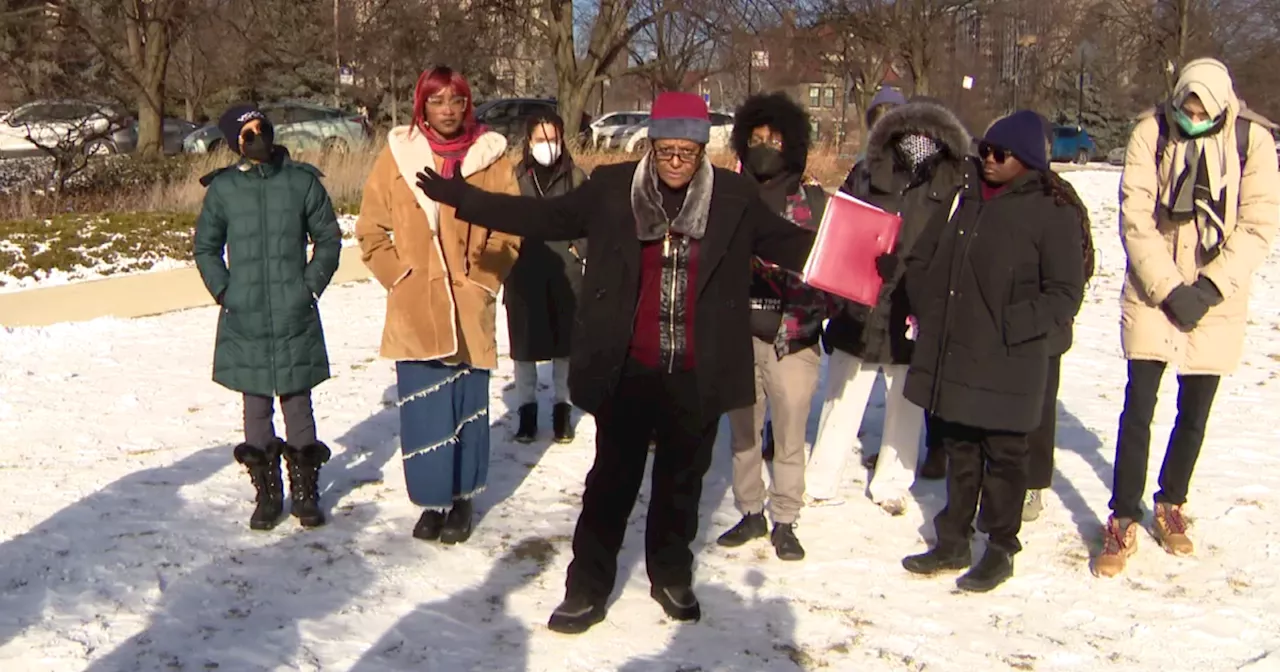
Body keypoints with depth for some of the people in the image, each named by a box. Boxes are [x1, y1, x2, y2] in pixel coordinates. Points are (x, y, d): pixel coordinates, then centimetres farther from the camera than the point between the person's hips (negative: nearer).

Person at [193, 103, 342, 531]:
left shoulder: (302, 181, 0)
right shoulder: (222, 188, 3)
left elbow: (328, 238, 8)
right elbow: (205, 247, 13)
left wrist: (311, 285, -1)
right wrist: (223, 291, 2)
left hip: (295, 318, -1)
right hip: (244, 320, 1)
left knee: (298, 404, 6)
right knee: (256, 408, 7)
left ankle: (305, 492, 18)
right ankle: (267, 495, 19)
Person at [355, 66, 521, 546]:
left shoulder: (490, 158, 2)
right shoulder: (397, 156, 3)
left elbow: (510, 231, 5)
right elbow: (371, 230, 8)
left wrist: (482, 281, -4)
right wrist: (399, 278, -1)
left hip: (470, 309, 0)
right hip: (414, 310, 0)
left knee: (468, 407, 6)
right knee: (423, 412, 2)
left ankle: (462, 499, 22)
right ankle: (433, 500, 18)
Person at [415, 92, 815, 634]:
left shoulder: (735, 197, 0)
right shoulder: (612, 187, -1)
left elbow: (786, 242, 4)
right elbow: (542, 217, 3)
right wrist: (459, 196, -1)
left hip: (697, 375, 1)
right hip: (627, 370, -1)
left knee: (683, 480, 15)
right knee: (612, 478, 6)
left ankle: (672, 577, 35)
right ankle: (587, 589, 19)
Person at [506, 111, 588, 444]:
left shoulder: (575, 177, 1)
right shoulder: (514, 177, -1)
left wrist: (578, 250, -5)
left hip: (565, 276, 0)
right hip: (523, 275, 0)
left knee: (564, 341, 9)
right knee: (524, 343, 7)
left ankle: (562, 408, 23)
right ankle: (527, 410, 20)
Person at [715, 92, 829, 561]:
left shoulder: (813, 201, 2)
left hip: (792, 337, -2)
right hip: (739, 333, 3)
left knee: (789, 438, 3)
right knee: (742, 432, 11)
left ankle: (784, 522, 17)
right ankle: (751, 513, 26)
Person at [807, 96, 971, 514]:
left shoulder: (955, 188, -4)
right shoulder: (866, 175, -2)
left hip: (914, 319, 0)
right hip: (859, 311, 1)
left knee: (906, 404, 14)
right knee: (841, 402, 10)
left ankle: (891, 484, 31)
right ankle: (820, 483, 22)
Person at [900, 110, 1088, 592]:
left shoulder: (1053, 213, -8)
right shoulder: (966, 199, 9)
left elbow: (1064, 295, -9)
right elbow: (921, 260, 18)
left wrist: (1011, 326, -17)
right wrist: (928, 312, 7)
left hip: (1007, 364, -6)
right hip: (951, 354, 6)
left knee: (1003, 456, 6)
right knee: (959, 452, 16)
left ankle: (1000, 549, 21)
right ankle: (952, 543, 29)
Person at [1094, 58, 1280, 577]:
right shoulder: (1151, 133, -7)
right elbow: (1136, 219, -9)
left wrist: (1209, 289, -15)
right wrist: (1168, 289, -15)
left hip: (1216, 301, 1)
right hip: (1152, 295, -1)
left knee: (1194, 416, 11)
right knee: (1138, 411, -2)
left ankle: (1171, 504, 32)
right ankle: (1124, 520, 9)